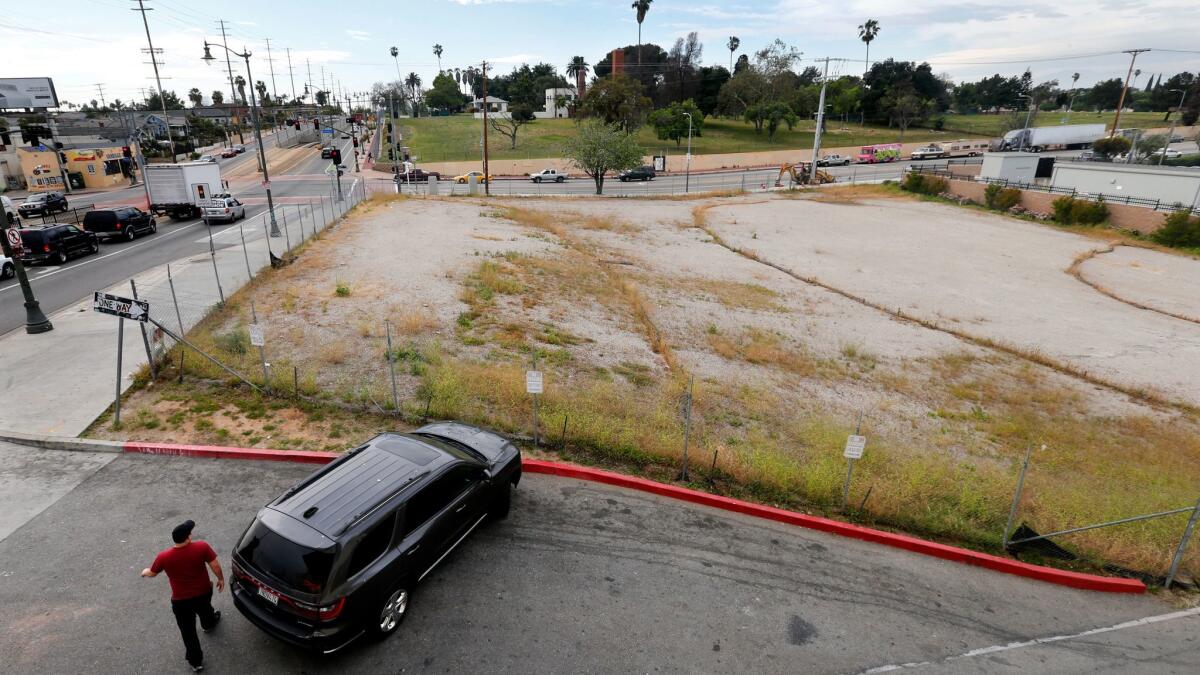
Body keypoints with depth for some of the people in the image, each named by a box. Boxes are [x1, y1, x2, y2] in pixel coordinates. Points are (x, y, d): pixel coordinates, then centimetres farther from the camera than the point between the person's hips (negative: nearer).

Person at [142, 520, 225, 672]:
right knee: (205, 609, 35)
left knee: (188, 631, 16)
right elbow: (215, 565, -16)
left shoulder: (164, 557, -21)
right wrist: (221, 579, 4)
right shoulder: (202, 547, -24)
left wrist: (145, 572, 26)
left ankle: (196, 662, 28)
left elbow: (152, 573, 1)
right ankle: (209, 624, 66)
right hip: (203, 592, 1)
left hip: (181, 600, -1)